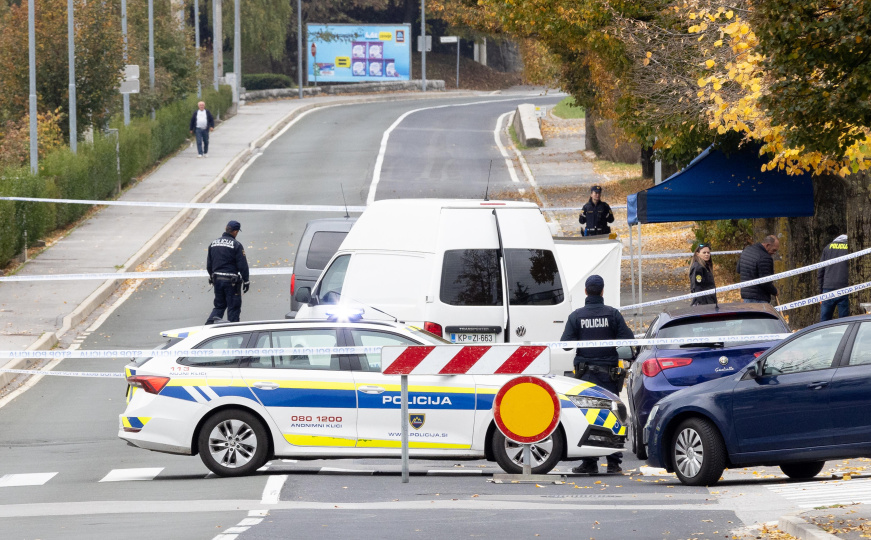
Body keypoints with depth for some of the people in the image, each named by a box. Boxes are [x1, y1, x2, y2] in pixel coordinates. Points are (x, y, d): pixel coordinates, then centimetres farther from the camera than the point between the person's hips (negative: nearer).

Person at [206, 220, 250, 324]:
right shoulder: (236, 245, -11)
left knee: (219, 305, 17)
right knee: (233, 307, 4)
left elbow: (209, 265, 15)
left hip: (217, 279, 5)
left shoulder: (213, 244, 7)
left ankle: (211, 321, -5)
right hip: (231, 280, -5)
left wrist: (212, 277, 28)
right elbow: (243, 265, -11)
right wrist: (246, 281, -3)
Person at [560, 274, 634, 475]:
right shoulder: (612, 314, -3)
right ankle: (613, 463, -1)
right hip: (609, 373, 0)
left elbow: (565, 344, -5)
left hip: (585, 373, 0)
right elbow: (628, 340, -5)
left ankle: (589, 463, 3)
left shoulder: (576, 316, -2)